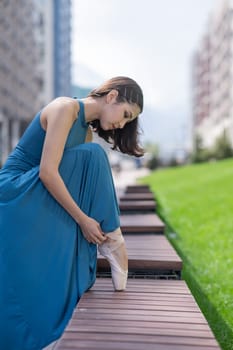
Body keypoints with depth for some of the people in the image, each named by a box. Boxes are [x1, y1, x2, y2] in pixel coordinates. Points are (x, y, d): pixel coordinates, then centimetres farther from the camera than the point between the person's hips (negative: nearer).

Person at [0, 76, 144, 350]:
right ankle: (110, 241, -14)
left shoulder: (87, 130, 14)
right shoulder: (65, 108, -16)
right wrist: (83, 219, -23)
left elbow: (84, 186, 9)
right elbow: (47, 171, -25)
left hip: (42, 203, 10)